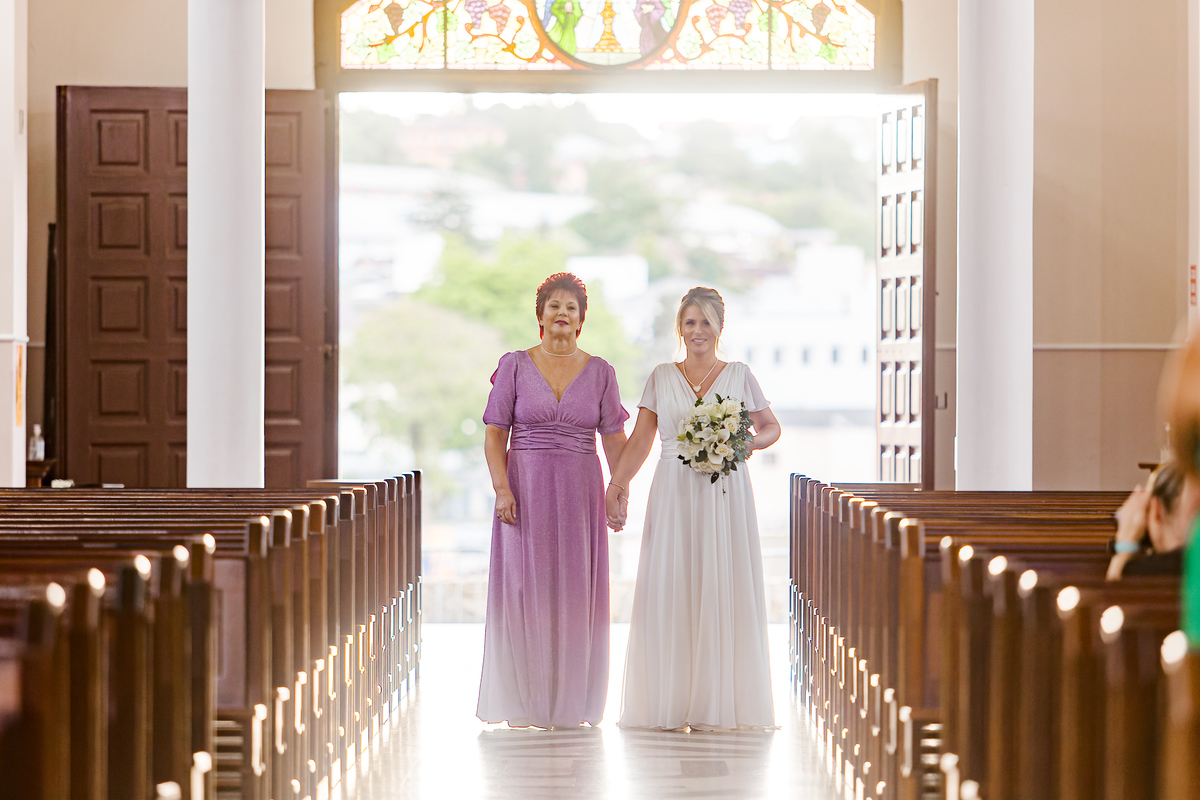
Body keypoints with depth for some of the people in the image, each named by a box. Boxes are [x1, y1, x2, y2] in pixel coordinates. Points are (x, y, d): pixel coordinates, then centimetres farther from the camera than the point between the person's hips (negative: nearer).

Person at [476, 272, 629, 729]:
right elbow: (495, 434, -1)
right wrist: (502, 489, -12)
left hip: (580, 490, 2)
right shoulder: (515, 366, 2)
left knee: (575, 592, 2)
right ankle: (524, 701, 5)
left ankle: (570, 702, 10)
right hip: (526, 488, -2)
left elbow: (614, 437, 8)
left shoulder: (600, 372, 7)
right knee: (524, 588, -2)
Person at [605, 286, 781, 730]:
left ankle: (718, 704, 3)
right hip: (674, 494, 1)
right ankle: (670, 705, 2)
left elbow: (771, 427, 14)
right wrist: (615, 488, -4)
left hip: (725, 493, -1)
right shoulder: (661, 377, 8)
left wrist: (748, 444, -8)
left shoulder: (739, 376, 7)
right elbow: (640, 440, 6)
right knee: (669, 591, -3)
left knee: (722, 590, -3)